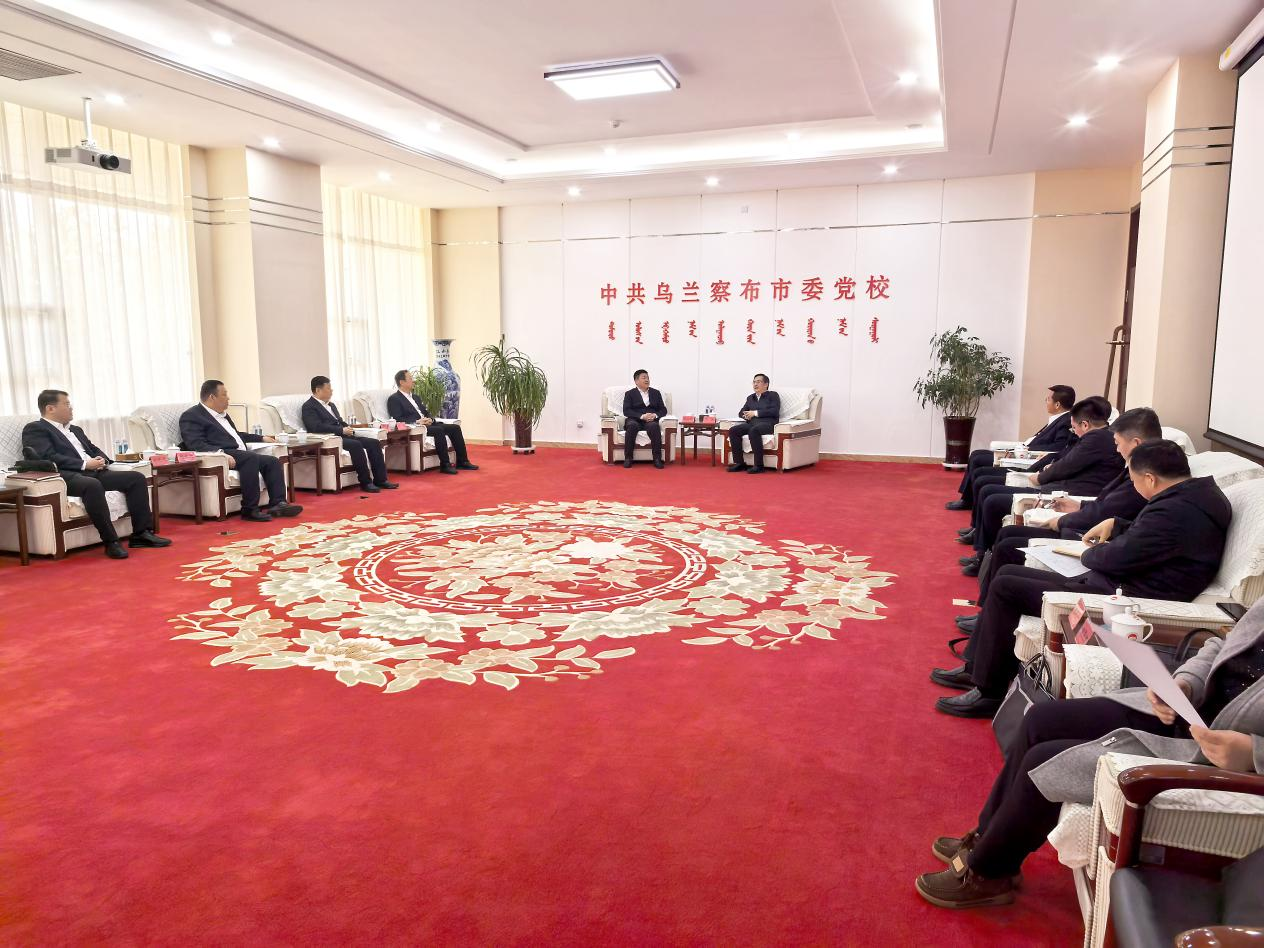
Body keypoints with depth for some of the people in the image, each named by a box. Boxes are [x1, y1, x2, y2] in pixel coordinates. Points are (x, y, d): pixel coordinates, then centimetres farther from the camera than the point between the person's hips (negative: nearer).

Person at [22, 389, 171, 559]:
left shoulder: (75, 430, 30)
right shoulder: (35, 429, 4)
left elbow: (94, 449, 30)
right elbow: (48, 457, -10)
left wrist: (102, 460, 5)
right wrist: (85, 464, -15)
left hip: (94, 472, 8)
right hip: (67, 476, -8)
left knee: (136, 477, -10)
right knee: (92, 485, -39)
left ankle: (141, 533, -14)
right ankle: (111, 541, -35)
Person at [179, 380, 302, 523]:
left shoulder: (223, 414, 27)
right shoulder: (191, 416, -1)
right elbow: (196, 444, -15)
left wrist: (262, 438, 32)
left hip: (242, 455, 9)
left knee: (272, 461, -11)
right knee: (251, 458, -33)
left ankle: (277, 503, -21)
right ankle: (249, 510, -31)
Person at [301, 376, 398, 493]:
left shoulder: (331, 405, 26)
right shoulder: (309, 407, -2)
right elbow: (316, 426, -17)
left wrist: (348, 428, 1)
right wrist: (341, 430, -18)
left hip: (343, 436, 9)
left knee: (374, 442, -9)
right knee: (355, 445, -34)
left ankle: (380, 480, -12)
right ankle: (365, 482, -28)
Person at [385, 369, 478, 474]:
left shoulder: (415, 397, 24)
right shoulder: (394, 399, -1)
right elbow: (398, 420, -12)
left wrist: (429, 419, 1)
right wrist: (417, 422, -21)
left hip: (425, 424, 8)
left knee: (455, 427, -8)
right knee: (439, 430, -33)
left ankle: (462, 462, -9)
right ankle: (445, 465, -29)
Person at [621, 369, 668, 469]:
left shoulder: (656, 393, 19)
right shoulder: (629, 393, 11)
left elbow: (663, 409, 14)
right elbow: (626, 411, -2)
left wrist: (655, 415, -10)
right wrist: (642, 416, -17)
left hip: (651, 421, 1)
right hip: (635, 420, -1)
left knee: (654, 426, -35)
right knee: (632, 426, -37)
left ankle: (657, 459, -33)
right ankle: (628, 458, -30)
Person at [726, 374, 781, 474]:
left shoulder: (773, 395, 12)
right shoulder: (750, 397, 29)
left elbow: (774, 411, -4)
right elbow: (741, 412, 27)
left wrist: (756, 413, -7)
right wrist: (746, 415, 2)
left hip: (767, 423, -6)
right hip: (751, 423, 6)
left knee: (754, 430, -39)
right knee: (733, 430, -22)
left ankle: (759, 465, -36)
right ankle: (739, 463, -19)